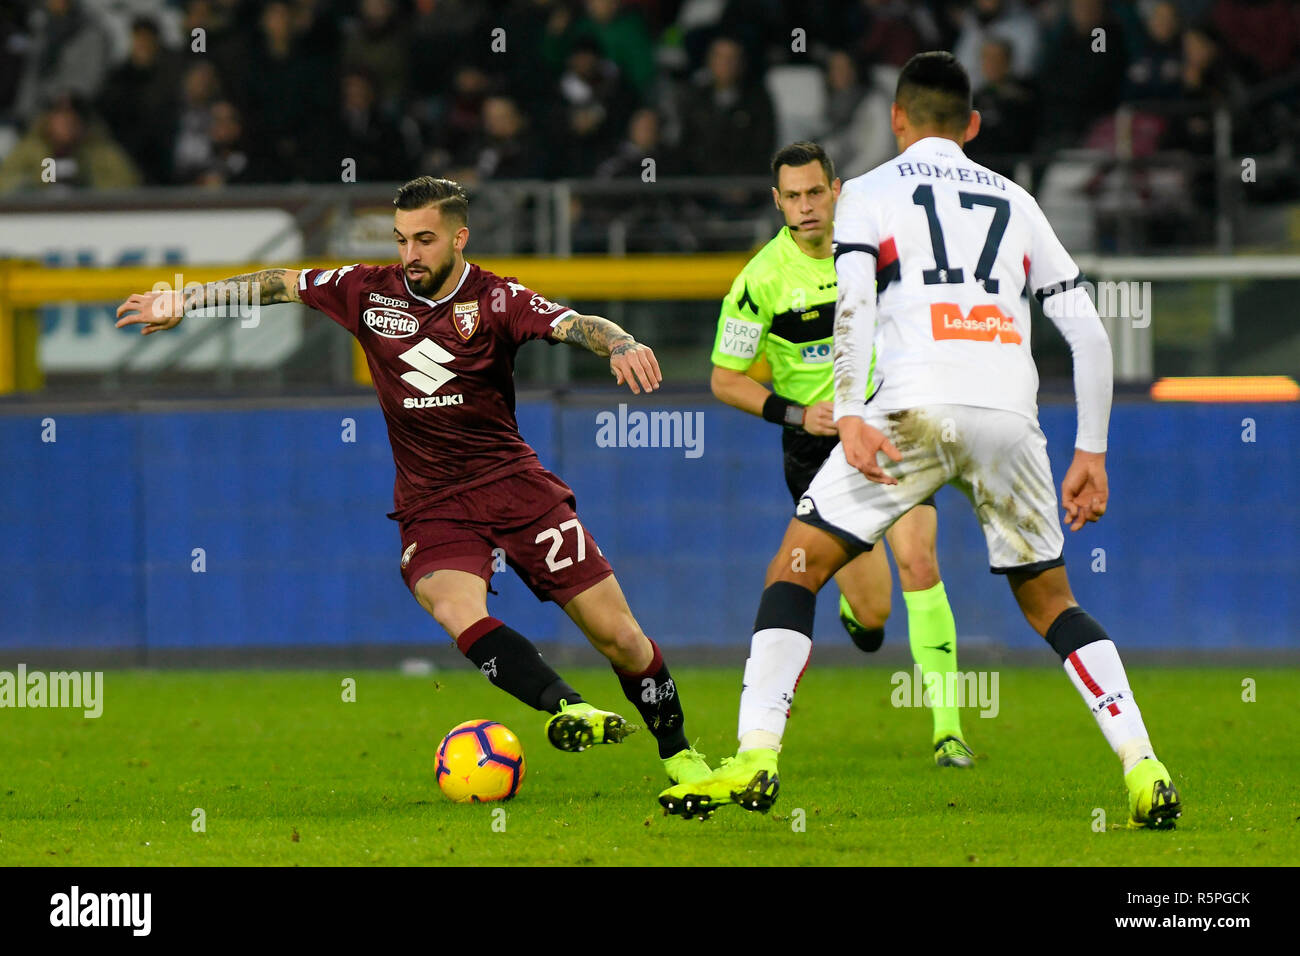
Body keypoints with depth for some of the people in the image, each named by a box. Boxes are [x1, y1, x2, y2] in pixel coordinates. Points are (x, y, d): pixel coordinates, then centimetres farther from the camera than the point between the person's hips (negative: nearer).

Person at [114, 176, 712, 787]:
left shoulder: (495, 300, -5)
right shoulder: (370, 292, 3)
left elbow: (573, 325, -21)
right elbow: (282, 283, 15)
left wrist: (620, 344, -42)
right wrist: (186, 300, 15)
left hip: (514, 484, -1)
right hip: (432, 505, 1)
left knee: (617, 635, -2)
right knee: (456, 610, -32)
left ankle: (678, 753, 18)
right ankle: (568, 709, -41)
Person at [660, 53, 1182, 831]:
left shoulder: (869, 192, 15)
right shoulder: (1015, 202, 25)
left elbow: (853, 301, -5)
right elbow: (1088, 332, 18)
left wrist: (852, 416, -14)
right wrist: (1092, 452, 22)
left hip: (918, 407, -3)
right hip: (1011, 410, 3)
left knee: (796, 568, 6)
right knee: (1049, 600, 19)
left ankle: (756, 759, -10)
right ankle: (1143, 767, 3)